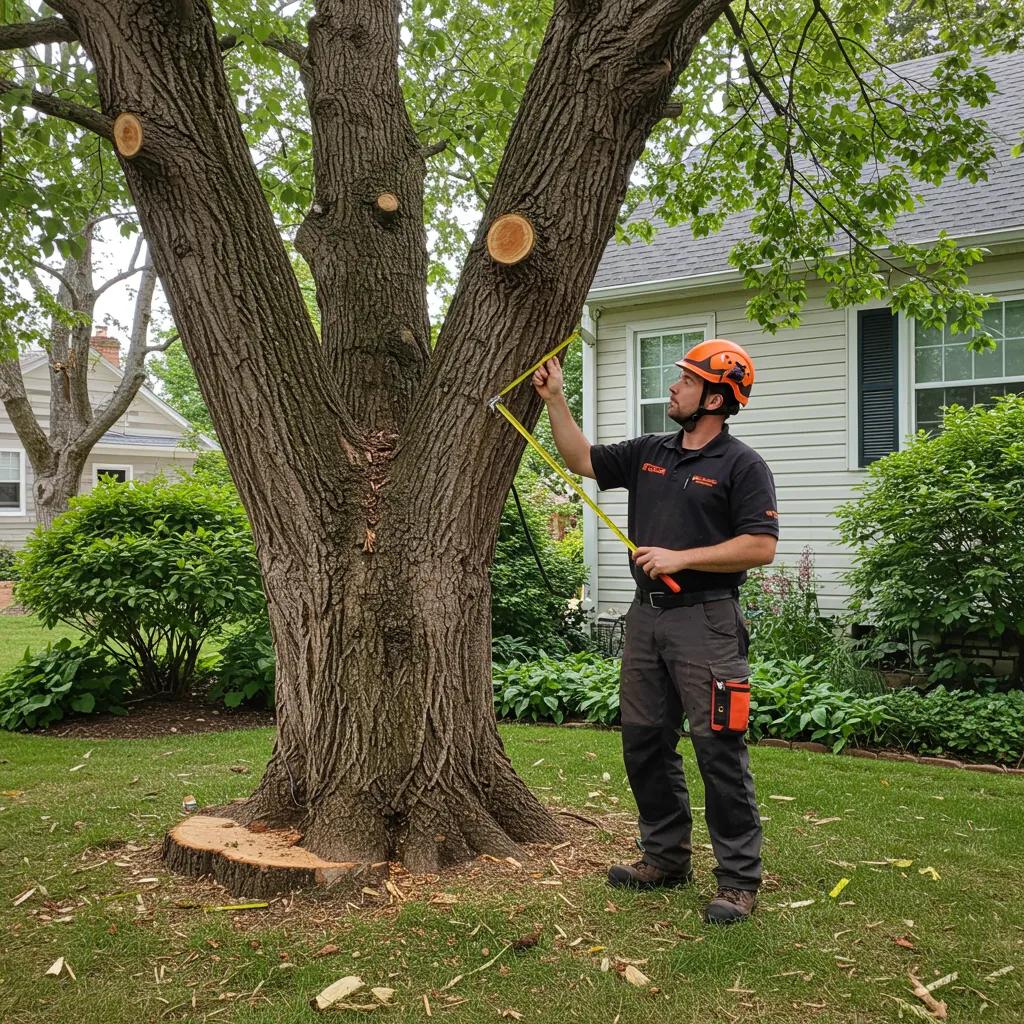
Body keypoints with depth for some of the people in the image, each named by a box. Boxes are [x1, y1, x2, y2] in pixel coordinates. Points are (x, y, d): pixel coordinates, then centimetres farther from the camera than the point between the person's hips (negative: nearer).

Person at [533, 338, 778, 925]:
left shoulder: (742, 466, -6)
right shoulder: (649, 453, 14)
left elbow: (761, 547, -14)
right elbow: (582, 461, 20)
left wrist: (681, 558, -17)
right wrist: (555, 399, 12)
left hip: (704, 619, -7)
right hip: (646, 615, 8)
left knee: (719, 750, -6)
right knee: (645, 743, 12)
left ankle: (740, 880, 3)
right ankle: (667, 858, 26)